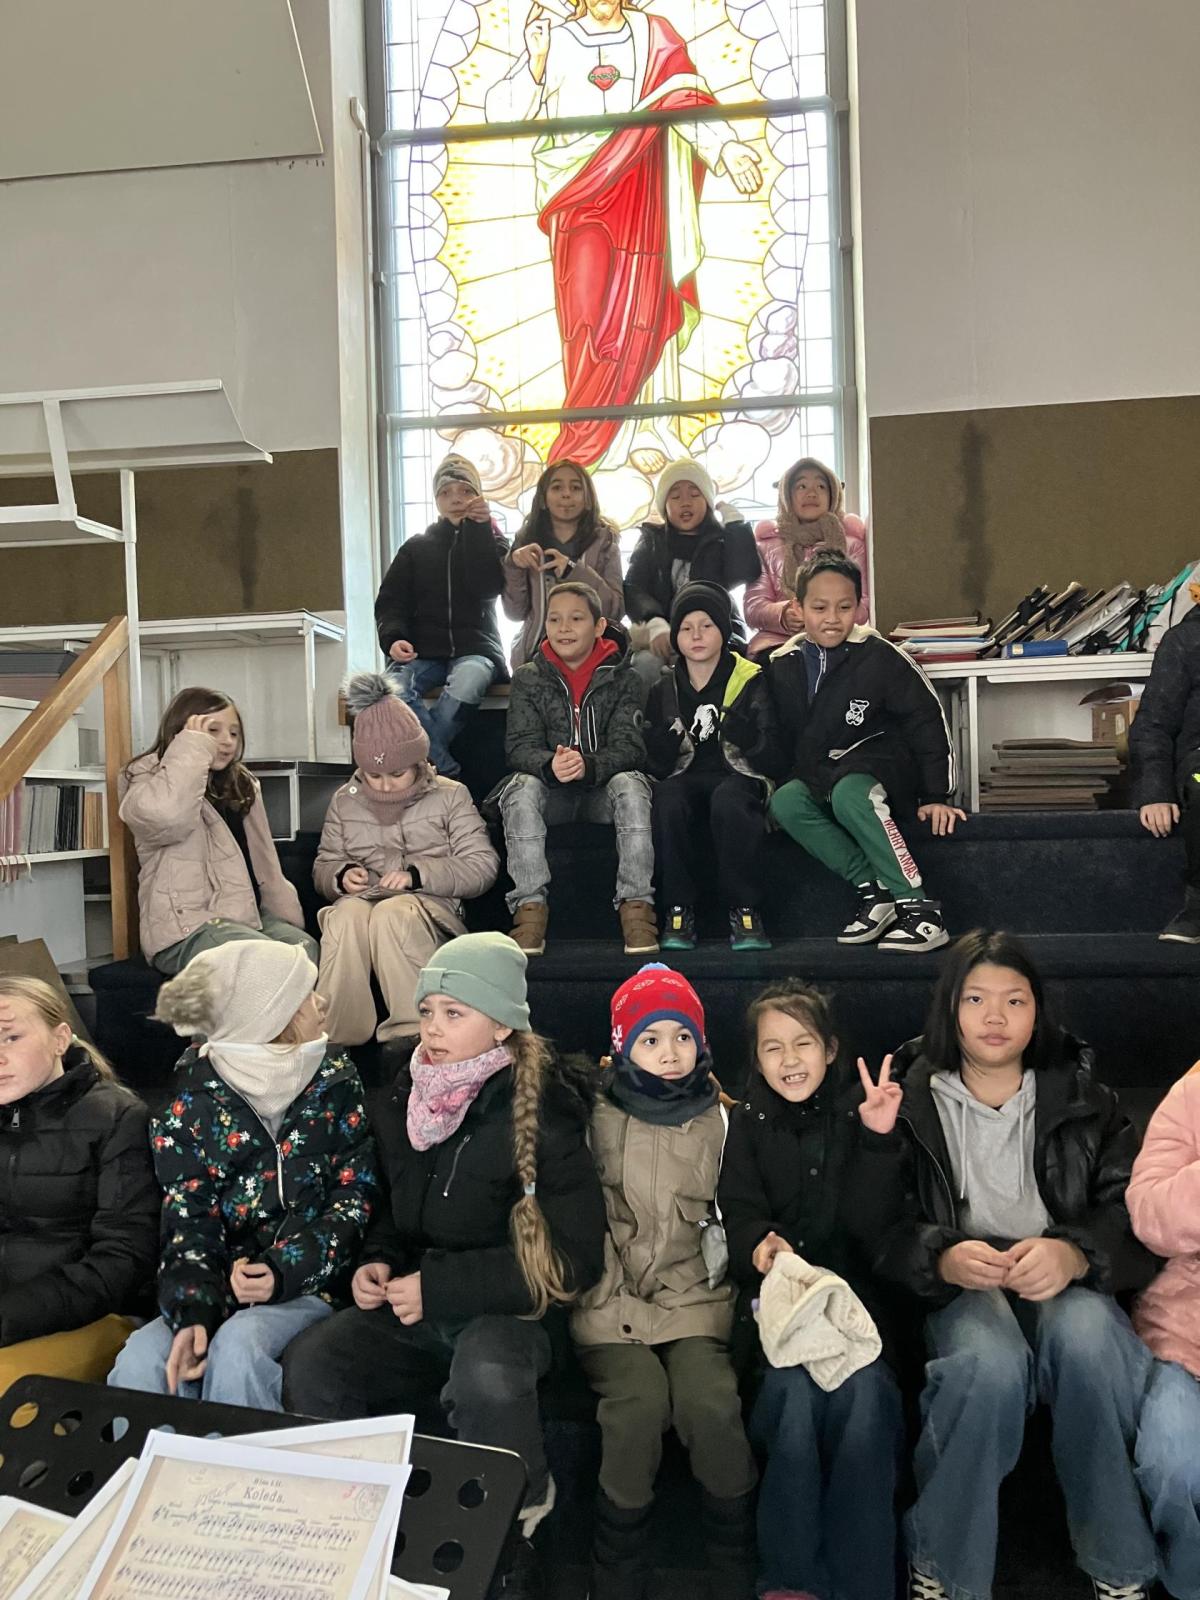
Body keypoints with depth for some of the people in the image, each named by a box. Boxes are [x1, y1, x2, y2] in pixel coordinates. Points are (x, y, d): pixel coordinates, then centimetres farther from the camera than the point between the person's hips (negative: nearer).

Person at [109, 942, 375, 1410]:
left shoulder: (336, 1081, 1)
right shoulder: (192, 1096, -1)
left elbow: (354, 1196, -2)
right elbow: (187, 1219, -4)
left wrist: (285, 1271, -17)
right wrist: (192, 1311, -22)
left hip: (309, 1285, -1)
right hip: (224, 1284, 1)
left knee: (236, 1349, -31)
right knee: (140, 1362, -27)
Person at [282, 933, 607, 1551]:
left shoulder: (541, 1110, -13)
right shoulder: (405, 1097, 6)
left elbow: (575, 1257, -15)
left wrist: (439, 1285, -18)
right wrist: (378, 1262, -1)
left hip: (505, 1311, -5)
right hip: (409, 1312, 5)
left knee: (485, 1378, -37)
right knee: (308, 1366, -22)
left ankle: (525, 1507, -5)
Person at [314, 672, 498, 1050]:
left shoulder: (449, 796, 9)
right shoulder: (345, 801, 18)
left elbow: (482, 867, 1)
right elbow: (322, 868, 23)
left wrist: (418, 874, -12)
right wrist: (341, 876, -4)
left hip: (430, 905, -2)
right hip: (362, 900, 2)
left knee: (392, 913, -39)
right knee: (347, 913, -37)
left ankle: (411, 1032, -39)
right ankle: (339, 1038, -38)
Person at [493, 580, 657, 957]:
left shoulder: (620, 678, 3)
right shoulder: (528, 679, 5)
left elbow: (629, 746, -10)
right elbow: (520, 746, -6)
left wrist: (589, 765, -33)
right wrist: (550, 765, -32)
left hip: (603, 792, -1)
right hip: (551, 793, 1)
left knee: (630, 784, -32)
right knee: (521, 787, -31)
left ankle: (636, 905, -30)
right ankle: (530, 906, -31)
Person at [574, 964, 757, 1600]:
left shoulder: (721, 1120, 10)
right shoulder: (596, 1117, 5)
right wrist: (606, 1290, -5)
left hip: (692, 1296, 1)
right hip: (610, 1302, -1)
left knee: (711, 1402, -28)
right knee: (640, 1400, -29)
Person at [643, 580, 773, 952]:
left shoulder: (750, 680, 5)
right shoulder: (664, 690, 12)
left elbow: (763, 747, -7)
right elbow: (656, 763, 5)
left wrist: (729, 722, -25)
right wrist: (671, 736, -16)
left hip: (737, 778, -2)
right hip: (687, 779, 2)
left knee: (728, 798, -37)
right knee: (667, 796, -33)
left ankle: (744, 910, -25)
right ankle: (679, 909, -24)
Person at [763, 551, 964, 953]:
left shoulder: (879, 657, -10)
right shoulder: (782, 665, 3)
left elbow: (927, 721, -5)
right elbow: (779, 737, 16)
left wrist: (935, 796, -6)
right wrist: (784, 779, 5)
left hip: (878, 765, -5)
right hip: (816, 776, 5)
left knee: (848, 795, -37)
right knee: (784, 803, -27)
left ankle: (917, 905, -32)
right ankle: (872, 888, -25)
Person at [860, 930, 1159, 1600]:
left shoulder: (1082, 1096, 9)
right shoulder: (910, 1099, 5)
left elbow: (1133, 1209, 0)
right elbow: (877, 1223, 1)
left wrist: (1073, 1255, -20)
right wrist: (940, 1258, -20)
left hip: (1068, 1282, 1)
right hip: (960, 1287, -1)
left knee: (1087, 1337, -35)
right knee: (990, 1364, -35)